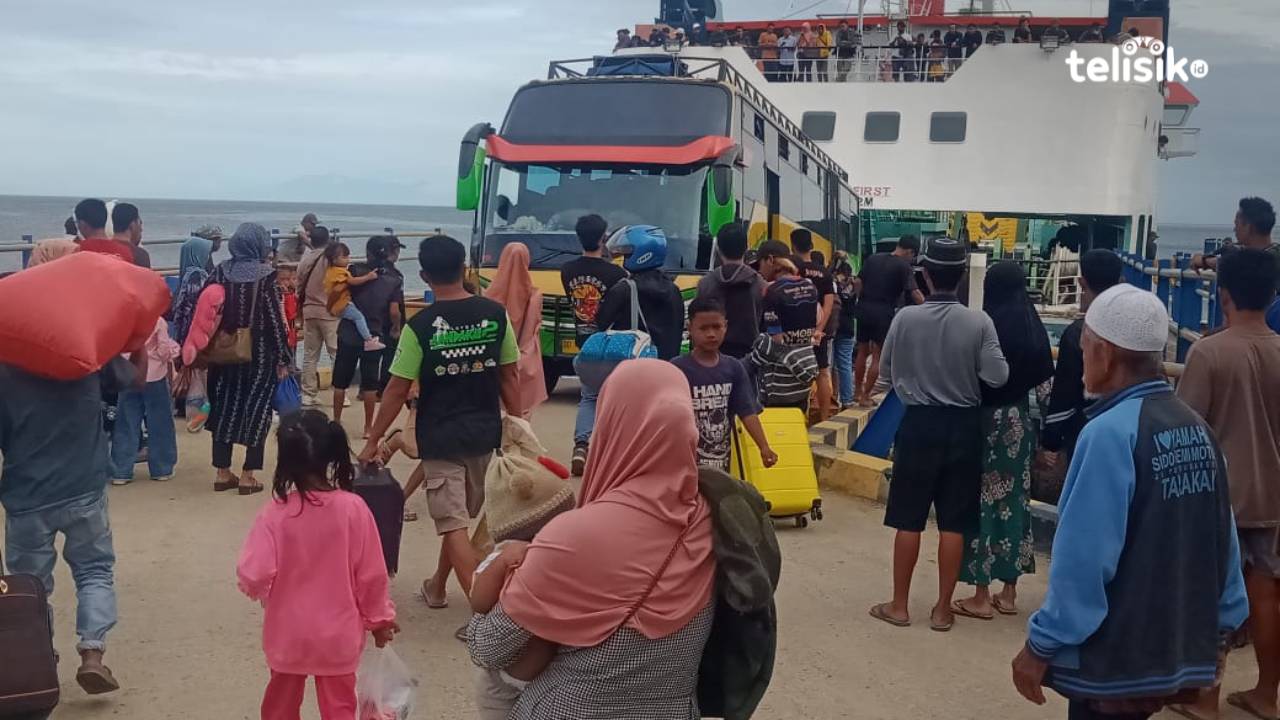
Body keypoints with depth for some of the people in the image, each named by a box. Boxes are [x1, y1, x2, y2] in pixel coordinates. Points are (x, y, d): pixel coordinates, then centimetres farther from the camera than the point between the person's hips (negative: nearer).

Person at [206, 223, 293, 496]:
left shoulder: (220, 272, 0)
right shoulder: (265, 275, -10)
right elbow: (275, 319, -10)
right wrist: (283, 358, -5)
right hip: (259, 355, -4)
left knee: (224, 408, 13)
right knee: (257, 410, 5)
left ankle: (223, 473, 17)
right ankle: (247, 476, 4)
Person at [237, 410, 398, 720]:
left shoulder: (275, 513, -19)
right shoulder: (354, 508, -16)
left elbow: (253, 576, -19)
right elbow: (372, 574, -9)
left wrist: (259, 591, 5)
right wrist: (379, 618, 6)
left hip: (288, 635, 0)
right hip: (339, 636, 0)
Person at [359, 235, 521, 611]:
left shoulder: (420, 326, -13)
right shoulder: (495, 314, -3)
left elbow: (398, 390, -10)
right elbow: (509, 376, 3)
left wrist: (373, 441, 0)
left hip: (440, 437, -4)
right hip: (485, 433, 4)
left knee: (453, 525, 1)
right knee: (459, 515, 22)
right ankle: (437, 587, 38)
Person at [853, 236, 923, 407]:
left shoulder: (873, 259, 9)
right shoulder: (904, 267, -8)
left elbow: (858, 283, 7)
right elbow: (914, 293, -15)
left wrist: (862, 303, 15)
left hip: (864, 309, 5)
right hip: (884, 313, -5)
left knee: (862, 352, 18)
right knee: (878, 356, 4)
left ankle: (857, 391, 27)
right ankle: (865, 396, 5)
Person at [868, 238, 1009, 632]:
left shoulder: (906, 317, -9)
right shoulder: (979, 321, -9)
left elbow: (885, 373, 1)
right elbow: (998, 377, -11)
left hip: (919, 423, 0)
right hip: (963, 426, 1)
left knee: (908, 520, 8)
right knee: (953, 523, 8)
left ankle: (899, 605, 16)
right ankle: (943, 609, 16)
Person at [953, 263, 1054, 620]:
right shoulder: (1034, 326, 2)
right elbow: (1043, 372, 9)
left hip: (988, 418, -6)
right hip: (1021, 418, 6)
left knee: (984, 499, 1)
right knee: (1015, 499, 12)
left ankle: (982, 597, 5)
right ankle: (1009, 593, 19)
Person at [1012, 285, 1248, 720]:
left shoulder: (1110, 433, -20)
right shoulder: (1197, 429, 2)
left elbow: (1083, 557, -21)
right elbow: (1223, 541, 5)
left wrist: (1041, 646, -14)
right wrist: (1220, 625, 14)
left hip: (1114, 659, -7)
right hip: (1179, 648, 7)